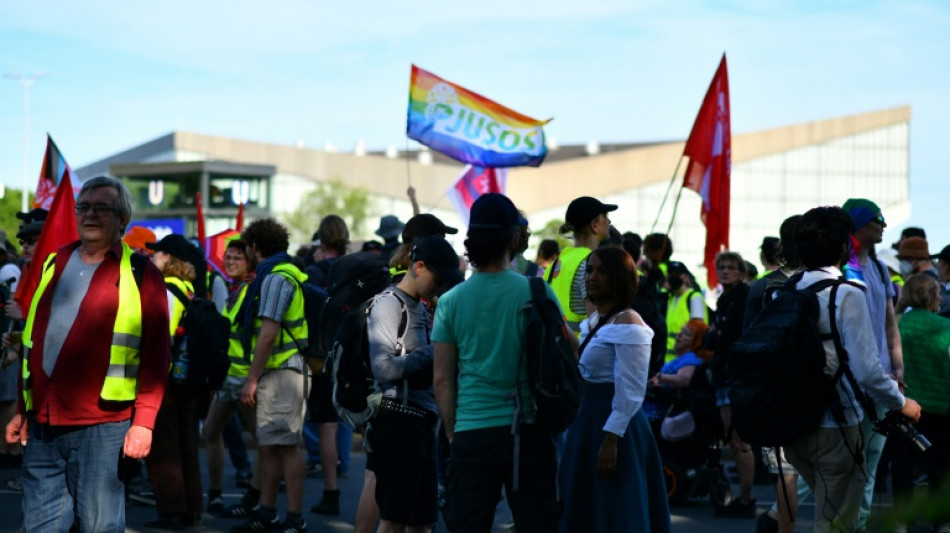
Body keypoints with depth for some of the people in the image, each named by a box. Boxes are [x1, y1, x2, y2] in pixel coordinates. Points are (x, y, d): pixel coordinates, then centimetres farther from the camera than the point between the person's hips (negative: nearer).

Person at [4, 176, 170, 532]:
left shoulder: (140, 274, 0)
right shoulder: (53, 265, 16)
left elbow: (156, 356, -4)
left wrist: (144, 422, -12)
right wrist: (22, 409, 18)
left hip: (102, 426, -5)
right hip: (42, 425, 5)